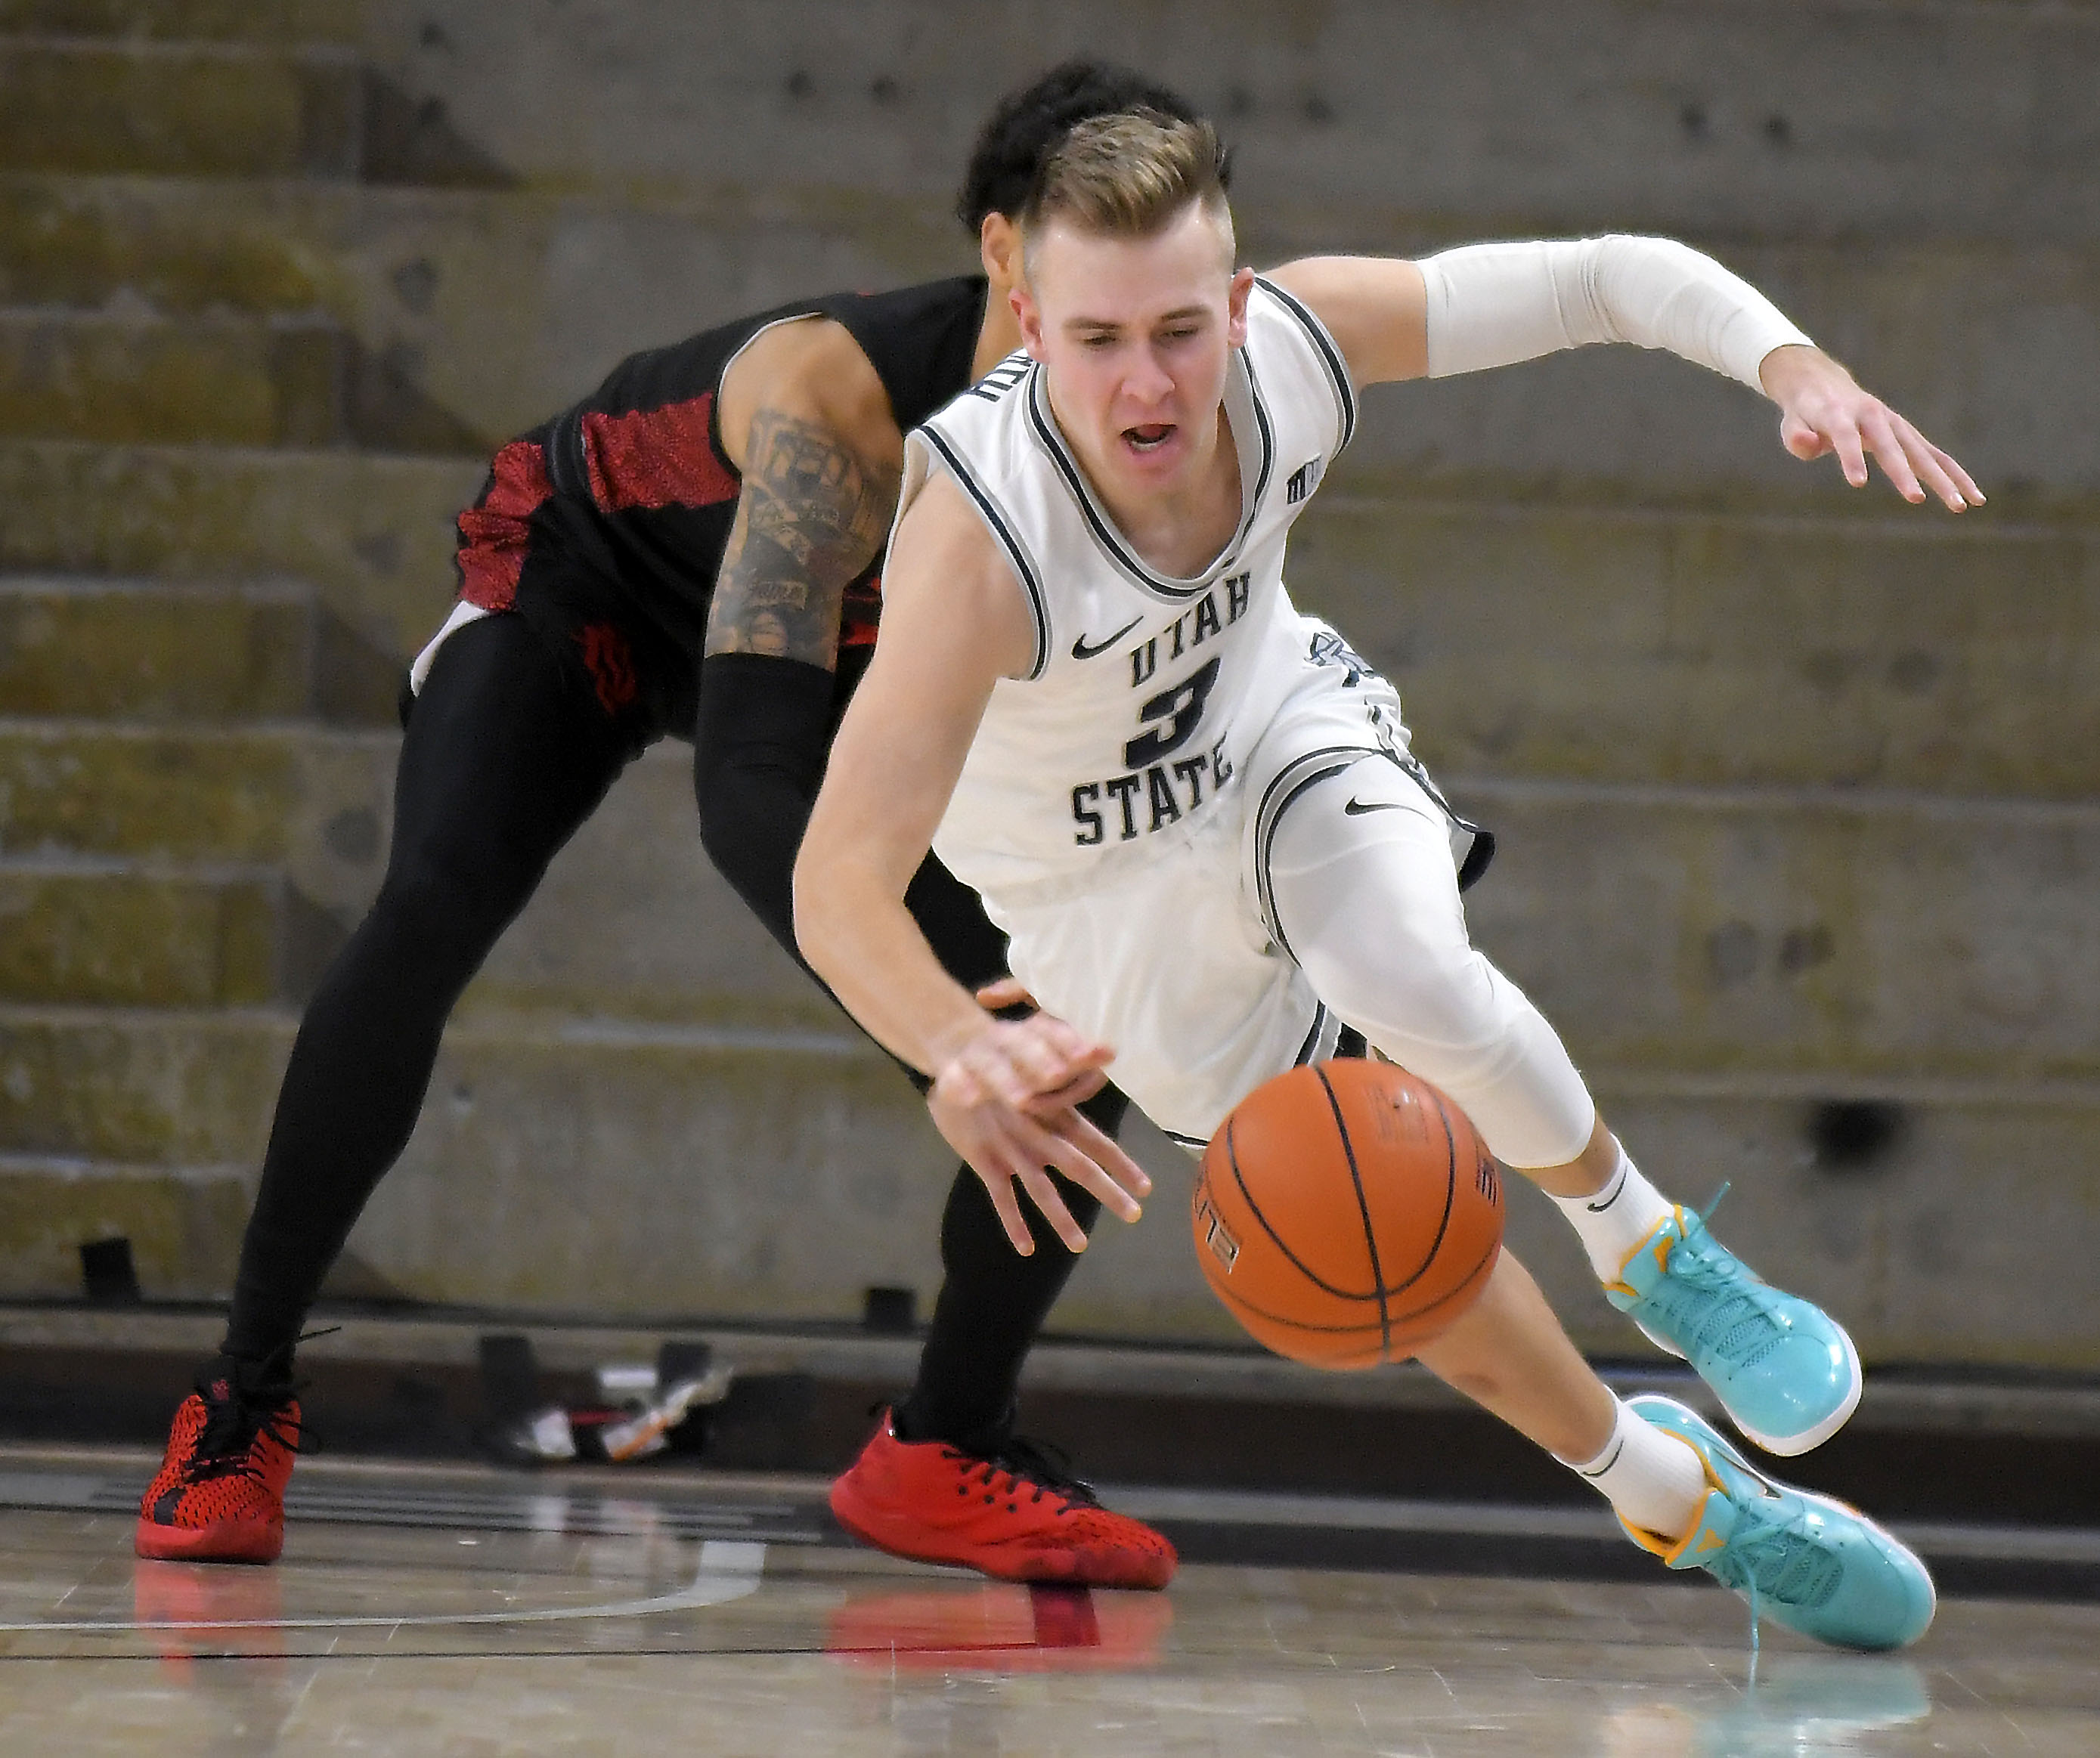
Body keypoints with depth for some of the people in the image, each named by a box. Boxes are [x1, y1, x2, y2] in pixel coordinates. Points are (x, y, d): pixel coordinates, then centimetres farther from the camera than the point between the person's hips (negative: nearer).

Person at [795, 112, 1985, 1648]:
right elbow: (838, 886, -49)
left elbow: (1601, 276, -19)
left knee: (1414, 979, -30)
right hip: (1104, 880, -1)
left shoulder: (1297, 339, -30)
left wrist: (1795, 368, -38)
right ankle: (1665, 1490, 28)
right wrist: (961, 1050, -69)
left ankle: (1639, 1234, 0)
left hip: (1281, 728, 2)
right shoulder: (982, 533, -42)